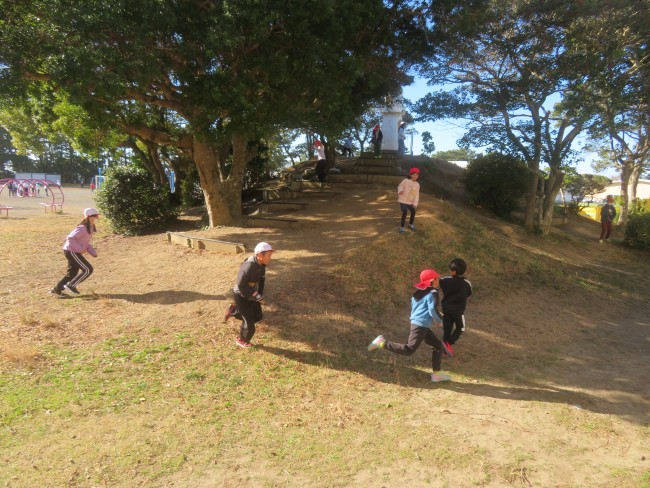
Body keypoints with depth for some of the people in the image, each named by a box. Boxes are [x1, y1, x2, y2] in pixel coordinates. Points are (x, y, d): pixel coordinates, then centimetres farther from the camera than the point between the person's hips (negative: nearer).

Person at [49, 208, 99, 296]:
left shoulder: (91, 228, 9)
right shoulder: (82, 228, -20)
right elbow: (70, 238, -24)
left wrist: (93, 252, 6)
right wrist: (80, 249, -24)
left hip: (75, 252, 10)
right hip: (71, 251, -10)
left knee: (72, 273, 15)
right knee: (88, 269, -11)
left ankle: (57, 289, 25)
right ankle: (71, 285, 1)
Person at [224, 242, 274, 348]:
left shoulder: (261, 264, -7)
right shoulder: (249, 266, -33)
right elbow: (240, 286, -29)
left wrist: (260, 294, -1)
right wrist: (255, 296, -25)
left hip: (251, 294, 8)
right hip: (241, 295, -8)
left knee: (258, 316, 16)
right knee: (249, 321, 4)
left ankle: (233, 311, 29)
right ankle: (241, 340, 32)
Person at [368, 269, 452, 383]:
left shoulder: (417, 293, 17)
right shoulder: (433, 293, -8)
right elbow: (432, 310, -17)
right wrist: (439, 321, 0)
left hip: (415, 323, 10)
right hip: (421, 326, -10)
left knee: (439, 345, 14)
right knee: (409, 350, -10)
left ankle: (436, 374, 16)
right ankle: (382, 343, -9)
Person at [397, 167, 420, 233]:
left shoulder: (417, 185, -1)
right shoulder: (405, 180, -14)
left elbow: (416, 195, -3)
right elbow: (400, 186, -6)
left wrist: (415, 203, -11)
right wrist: (400, 191, -29)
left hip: (411, 201, 5)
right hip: (403, 200, -5)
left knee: (413, 213, 13)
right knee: (404, 213, -12)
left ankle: (410, 224, 40)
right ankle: (402, 227, 3)